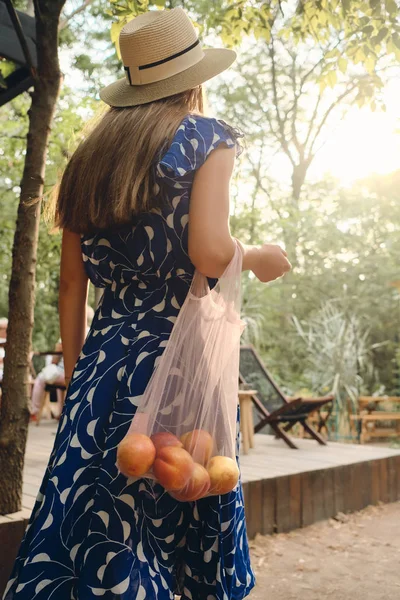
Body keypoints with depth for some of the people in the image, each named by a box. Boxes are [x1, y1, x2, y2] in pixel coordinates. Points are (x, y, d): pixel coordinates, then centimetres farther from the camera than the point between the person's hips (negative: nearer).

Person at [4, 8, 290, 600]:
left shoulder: (91, 153, 15)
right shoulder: (206, 136, 1)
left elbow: (71, 281, 12)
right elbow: (209, 252, -15)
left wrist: (76, 371, 18)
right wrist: (258, 258, 6)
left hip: (104, 357, 5)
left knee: (88, 515, 10)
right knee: (176, 514, 8)